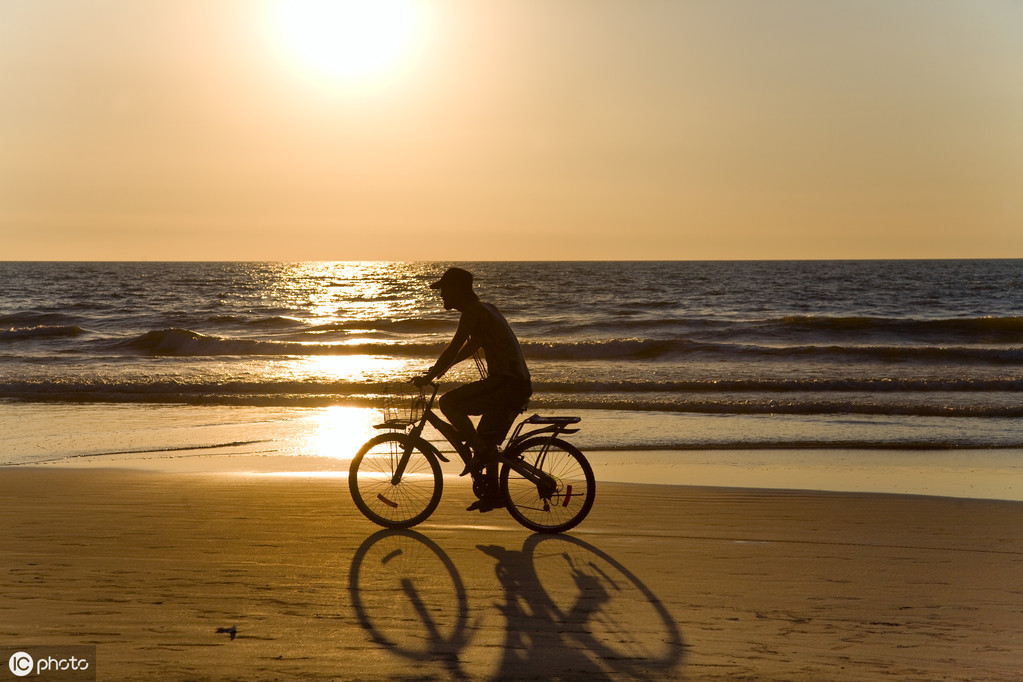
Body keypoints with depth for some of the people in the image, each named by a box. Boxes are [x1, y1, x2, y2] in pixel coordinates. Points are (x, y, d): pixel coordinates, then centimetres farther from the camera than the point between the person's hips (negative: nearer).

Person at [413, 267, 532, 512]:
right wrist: (437, 370, 30)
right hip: (519, 385, 10)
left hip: (506, 383, -10)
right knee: (487, 436, 20)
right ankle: (493, 494, 26)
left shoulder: (473, 313, -10)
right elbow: (470, 349, 30)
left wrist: (428, 376, -6)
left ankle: (480, 452, -6)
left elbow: (453, 350, -14)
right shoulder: (484, 309, 20)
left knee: (448, 402, -12)